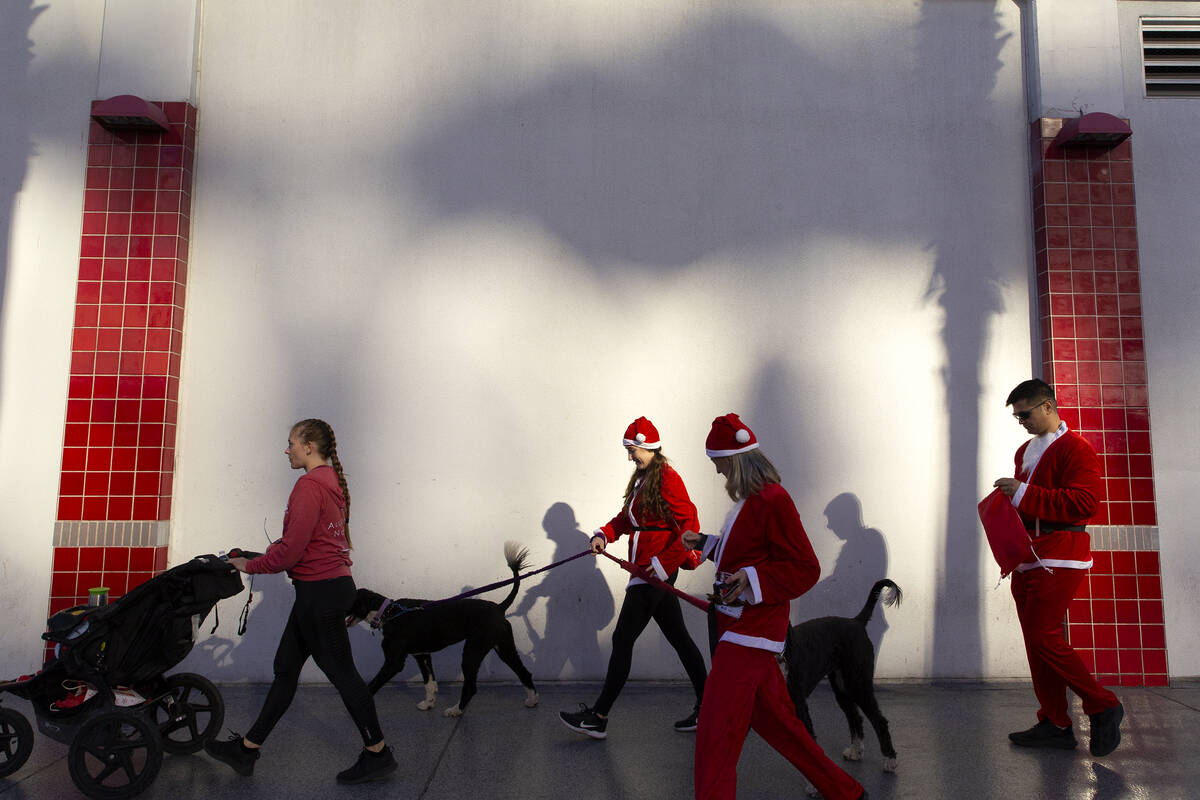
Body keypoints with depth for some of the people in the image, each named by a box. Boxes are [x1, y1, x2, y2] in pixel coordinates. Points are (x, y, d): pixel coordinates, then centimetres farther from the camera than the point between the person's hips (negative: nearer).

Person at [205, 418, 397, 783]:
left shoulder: (309, 485, -17)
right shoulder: (332, 482, 13)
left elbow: (291, 550, -19)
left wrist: (250, 565, -5)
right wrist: (263, 557, 15)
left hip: (320, 590, -10)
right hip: (332, 585, 10)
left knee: (341, 672, 1)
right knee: (285, 668, 16)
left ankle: (378, 753, 13)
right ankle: (246, 749, 28)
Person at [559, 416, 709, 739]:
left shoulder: (667, 479, -15)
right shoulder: (641, 478, 14)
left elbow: (690, 527, -19)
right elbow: (626, 517, 18)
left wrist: (664, 563, -21)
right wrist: (604, 534, -1)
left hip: (657, 571, -10)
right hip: (647, 570, 10)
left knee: (622, 639, -3)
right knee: (679, 637, 13)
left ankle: (599, 717, 7)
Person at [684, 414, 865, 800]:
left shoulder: (772, 499, -17)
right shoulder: (750, 499, 14)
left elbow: (805, 568, -18)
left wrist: (751, 580, -28)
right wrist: (705, 543, 18)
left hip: (752, 629, -10)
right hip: (737, 624, 10)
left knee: (717, 731, -9)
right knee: (773, 718, 19)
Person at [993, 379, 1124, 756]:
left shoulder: (1075, 449, -8)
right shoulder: (1025, 451, 19)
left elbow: (1084, 502, -20)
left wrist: (1024, 494, -22)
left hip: (1059, 559, -9)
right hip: (1026, 559, 9)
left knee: (1044, 637, -10)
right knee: (1036, 640, 8)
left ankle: (1103, 707, 8)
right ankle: (1054, 725, 15)